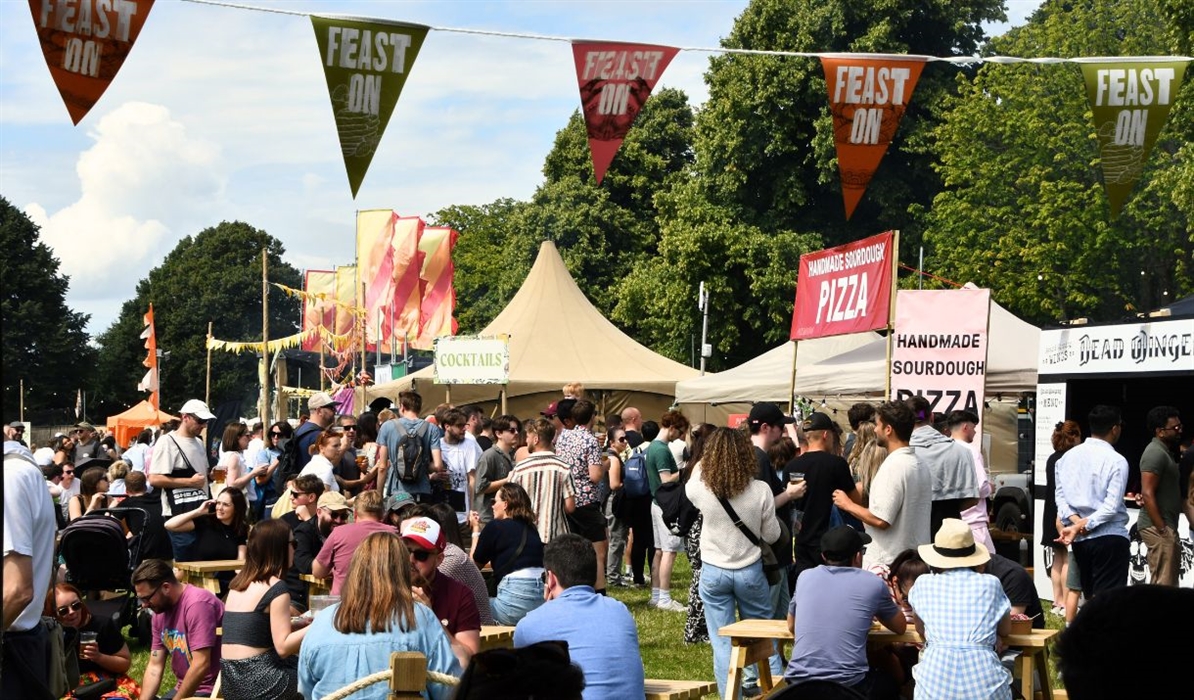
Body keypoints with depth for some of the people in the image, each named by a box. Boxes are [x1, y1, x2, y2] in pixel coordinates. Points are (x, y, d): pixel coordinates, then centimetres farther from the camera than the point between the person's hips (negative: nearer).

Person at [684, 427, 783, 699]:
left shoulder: (700, 488, -15)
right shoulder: (761, 491, -15)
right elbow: (771, 535, -3)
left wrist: (701, 465, 25)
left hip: (714, 572, 0)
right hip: (750, 570, 0)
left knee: (723, 642, 8)